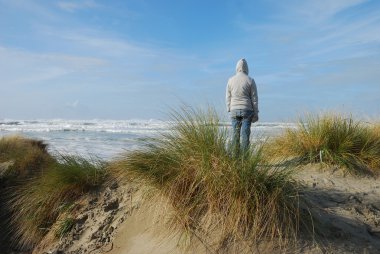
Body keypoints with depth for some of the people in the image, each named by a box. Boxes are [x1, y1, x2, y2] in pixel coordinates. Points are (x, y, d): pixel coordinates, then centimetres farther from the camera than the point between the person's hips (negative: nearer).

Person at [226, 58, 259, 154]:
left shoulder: (231, 80, 2)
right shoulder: (250, 80, -2)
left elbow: (228, 97, 4)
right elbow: (254, 98, -2)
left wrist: (229, 110, 12)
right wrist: (256, 113, 3)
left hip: (234, 110, 2)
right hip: (247, 110, -1)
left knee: (235, 133, 5)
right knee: (245, 133, 0)